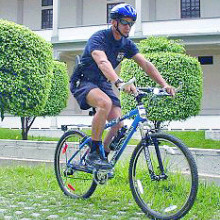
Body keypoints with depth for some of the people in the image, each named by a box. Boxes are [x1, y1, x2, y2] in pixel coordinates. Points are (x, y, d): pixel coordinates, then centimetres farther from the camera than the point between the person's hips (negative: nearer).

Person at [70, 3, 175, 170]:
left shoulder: (127, 44, 0)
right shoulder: (99, 38, -21)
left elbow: (145, 64, -8)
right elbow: (103, 62, -39)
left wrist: (164, 84, -22)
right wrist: (120, 83, -57)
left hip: (103, 83, 6)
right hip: (83, 81, -6)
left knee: (118, 123, -12)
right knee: (105, 103, -37)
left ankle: (103, 155, 10)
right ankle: (93, 153, -25)